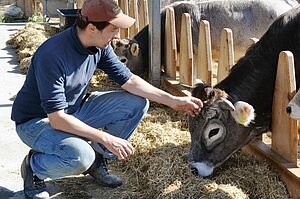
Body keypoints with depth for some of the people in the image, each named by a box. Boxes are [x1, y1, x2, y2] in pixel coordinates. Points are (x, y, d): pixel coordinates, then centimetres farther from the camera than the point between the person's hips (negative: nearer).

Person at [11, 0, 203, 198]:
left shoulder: (100, 46, -11)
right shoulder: (52, 55, -33)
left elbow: (129, 80, 0)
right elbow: (57, 119, -33)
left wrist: (173, 101, -5)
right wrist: (107, 139, -33)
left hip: (75, 109, 7)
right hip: (37, 120, -7)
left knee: (137, 104, -6)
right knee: (80, 156, -36)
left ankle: (97, 160, 8)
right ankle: (33, 166, -3)